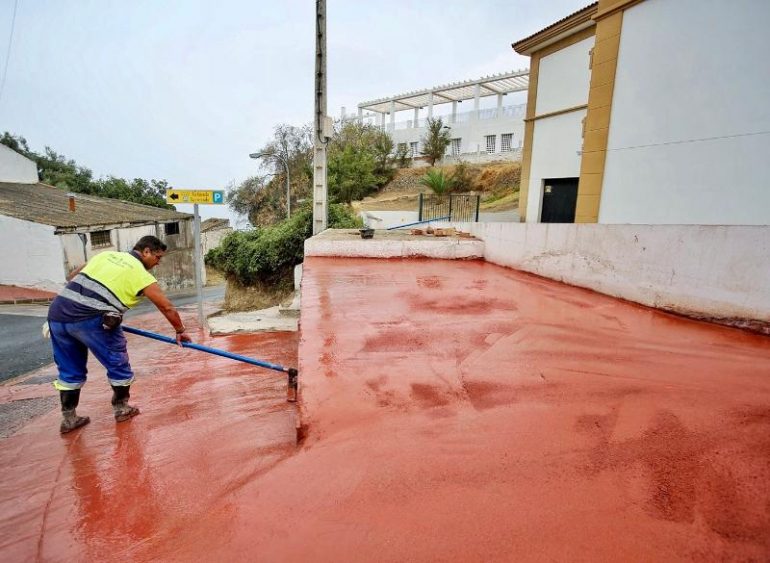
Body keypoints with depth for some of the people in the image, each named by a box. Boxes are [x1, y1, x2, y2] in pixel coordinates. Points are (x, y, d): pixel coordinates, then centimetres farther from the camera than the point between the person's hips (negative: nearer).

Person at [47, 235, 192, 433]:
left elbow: (72, 277, 27)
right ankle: (121, 408, 28)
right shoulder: (141, 274, 2)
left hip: (57, 312, 7)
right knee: (117, 363, 14)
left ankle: (68, 418, 29)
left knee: (69, 370, 21)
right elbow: (167, 307, 3)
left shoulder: (106, 254, 19)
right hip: (90, 320, -7)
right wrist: (180, 331, 15)